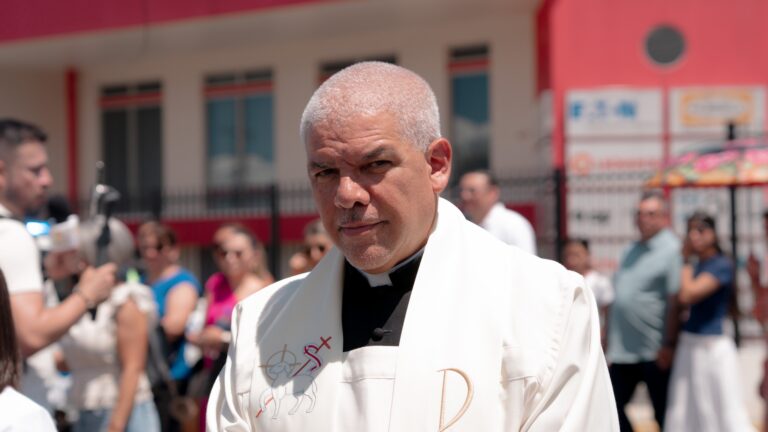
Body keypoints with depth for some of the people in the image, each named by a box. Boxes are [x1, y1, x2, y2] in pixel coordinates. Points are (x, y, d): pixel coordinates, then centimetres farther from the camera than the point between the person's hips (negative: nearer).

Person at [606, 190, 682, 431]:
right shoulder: (631, 251, 14)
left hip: (655, 353, -7)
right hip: (621, 351, 7)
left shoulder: (672, 250, -9)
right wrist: (611, 344, 16)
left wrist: (669, 345, -20)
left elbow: (675, 301, -16)